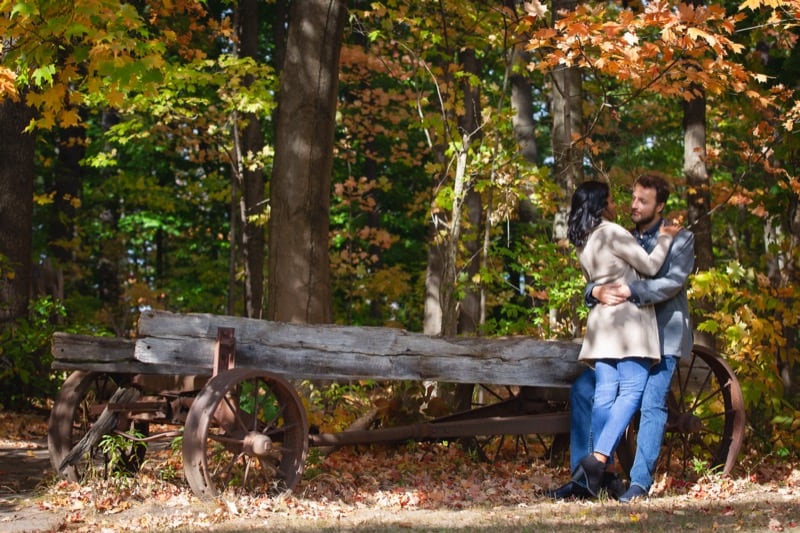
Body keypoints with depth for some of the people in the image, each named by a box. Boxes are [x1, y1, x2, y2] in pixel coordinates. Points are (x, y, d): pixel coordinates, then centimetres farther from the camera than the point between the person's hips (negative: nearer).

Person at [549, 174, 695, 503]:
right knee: (583, 389, -1)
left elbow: (673, 282, -18)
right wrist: (597, 291, -18)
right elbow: (594, 282, 7)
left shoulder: (680, 238, -2)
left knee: (652, 405, -16)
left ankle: (640, 483, -9)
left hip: (663, 336, -6)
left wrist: (629, 291, -29)